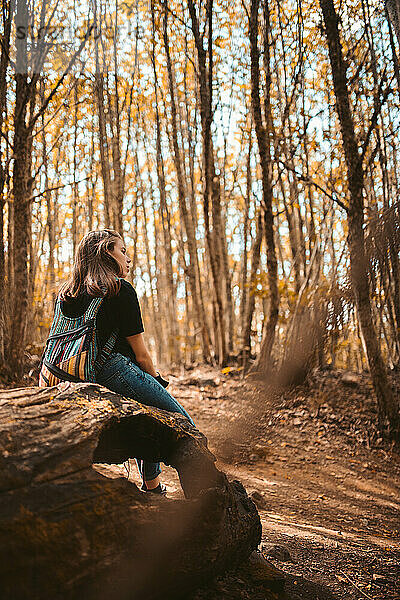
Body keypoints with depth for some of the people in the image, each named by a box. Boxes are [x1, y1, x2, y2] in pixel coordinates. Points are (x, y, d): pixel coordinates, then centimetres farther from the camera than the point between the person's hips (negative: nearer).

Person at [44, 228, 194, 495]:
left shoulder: (67, 294, 17)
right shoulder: (121, 290, -4)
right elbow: (141, 355, -3)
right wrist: (157, 380, 16)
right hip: (115, 371, -8)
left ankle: (152, 487, 34)